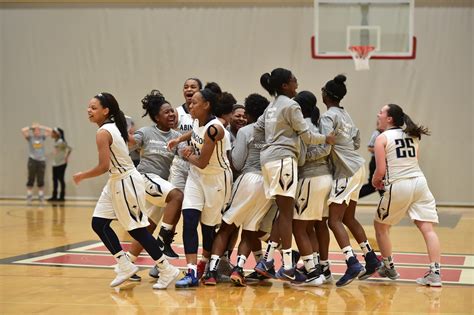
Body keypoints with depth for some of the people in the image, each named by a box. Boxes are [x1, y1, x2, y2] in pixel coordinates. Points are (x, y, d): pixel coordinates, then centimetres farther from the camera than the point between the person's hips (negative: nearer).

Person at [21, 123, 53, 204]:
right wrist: (31, 126, -5)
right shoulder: (30, 137, 0)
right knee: (31, 180, 0)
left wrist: (40, 127, 2)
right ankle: (29, 197, 3)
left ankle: (41, 197, 8)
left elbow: (50, 130, 1)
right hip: (32, 160, -2)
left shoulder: (42, 137, 7)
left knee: (41, 181, 4)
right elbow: (23, 130, -14)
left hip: (41, 160, 2)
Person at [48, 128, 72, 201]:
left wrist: (66, 157, -13)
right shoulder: (55, 141, 9)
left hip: (61, 163, -8)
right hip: (55, 163, 8)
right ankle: (54, 196, 14)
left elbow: (70, 149, -20)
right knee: (55, 179, 8)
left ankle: (62, 197, 5)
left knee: (61, 179, -3)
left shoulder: (61, 142, -17)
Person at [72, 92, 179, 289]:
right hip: (117, 182, 10)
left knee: (136, 229, -3)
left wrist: (81, 176, -11)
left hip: (126, 182, -10)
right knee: (98, 223, 8)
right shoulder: (115, 127, 8)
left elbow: (104, 167, -23)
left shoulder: (103, 133, -19)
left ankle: (167, 271, 7)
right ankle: (125, 266, 14)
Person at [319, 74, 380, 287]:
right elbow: (357, 141, 20)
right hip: (356, 167, 9)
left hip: (346, 171, -9)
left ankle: (352, 264, -21)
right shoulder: (345, 115, 15)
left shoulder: (328, 116, -12)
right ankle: (371, 259, 23)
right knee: (348, 218, 18)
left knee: (334, 220, -11)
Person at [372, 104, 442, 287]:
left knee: (380, 225, 17)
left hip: (398, 186, -5)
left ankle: (389, 267, 25)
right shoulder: (413, 135, 15)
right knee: (428, 229, -1)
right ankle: (435, 273, -9)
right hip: (419, 182, 5)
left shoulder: (382, 138, -2)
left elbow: (381, 170, -8)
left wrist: (375, 181, 12)